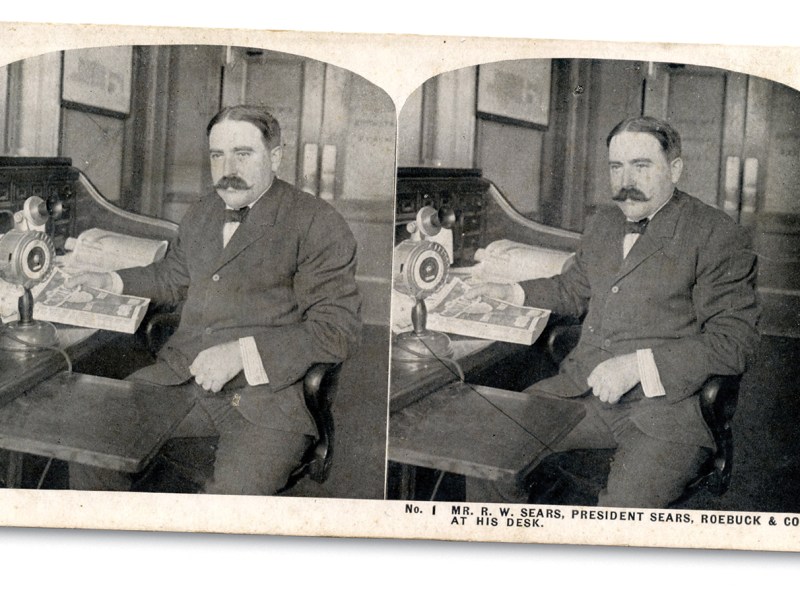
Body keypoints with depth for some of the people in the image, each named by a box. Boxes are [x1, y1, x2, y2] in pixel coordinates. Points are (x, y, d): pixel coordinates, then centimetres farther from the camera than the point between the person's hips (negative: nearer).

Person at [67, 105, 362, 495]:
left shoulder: (318, 224, -5)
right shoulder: (199, 216, 19)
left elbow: (338, 328, -12)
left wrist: (243, 353, -19)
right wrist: (112, 282, 22)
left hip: (268, 388, -6)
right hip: (183, 375, 7)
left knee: (232, 492, -31)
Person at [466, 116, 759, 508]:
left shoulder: (718, 236, -4)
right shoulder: (604, 224, 20)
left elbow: (733, 342, -11)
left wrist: (639, 365, -19)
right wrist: (512, 294, 21)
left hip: (667, 402, -6)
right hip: (584, 387, 6)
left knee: (623, 507, -30)